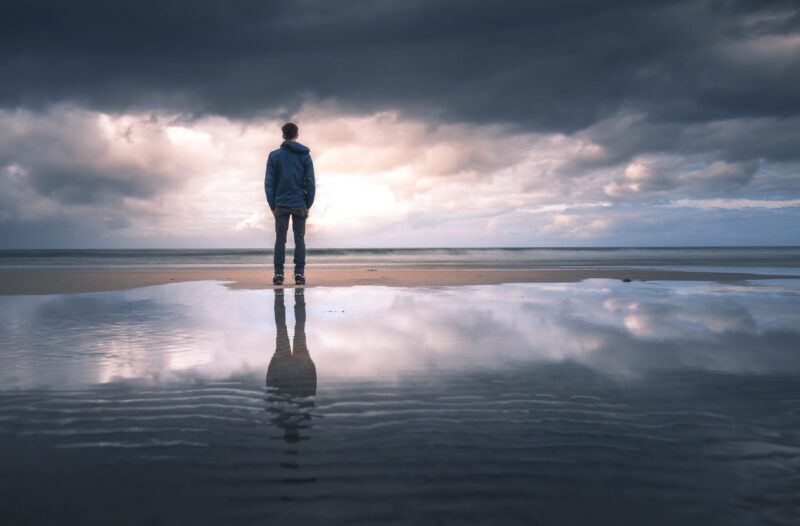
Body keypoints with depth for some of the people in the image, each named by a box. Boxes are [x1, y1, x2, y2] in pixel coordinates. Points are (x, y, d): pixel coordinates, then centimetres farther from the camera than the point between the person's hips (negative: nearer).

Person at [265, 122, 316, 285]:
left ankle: (278, 273, 3)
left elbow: (269, 183, -1)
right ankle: (299, 273, 3)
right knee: (299, 239, 5)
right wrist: (309, 204, 5)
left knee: (280, 240, 5)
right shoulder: (305, 156, 0)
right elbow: (311, 183, -3)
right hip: (300, 205, 0)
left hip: (280, 205, 0)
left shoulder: (274, 155, 0)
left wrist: (272, 205, 5)